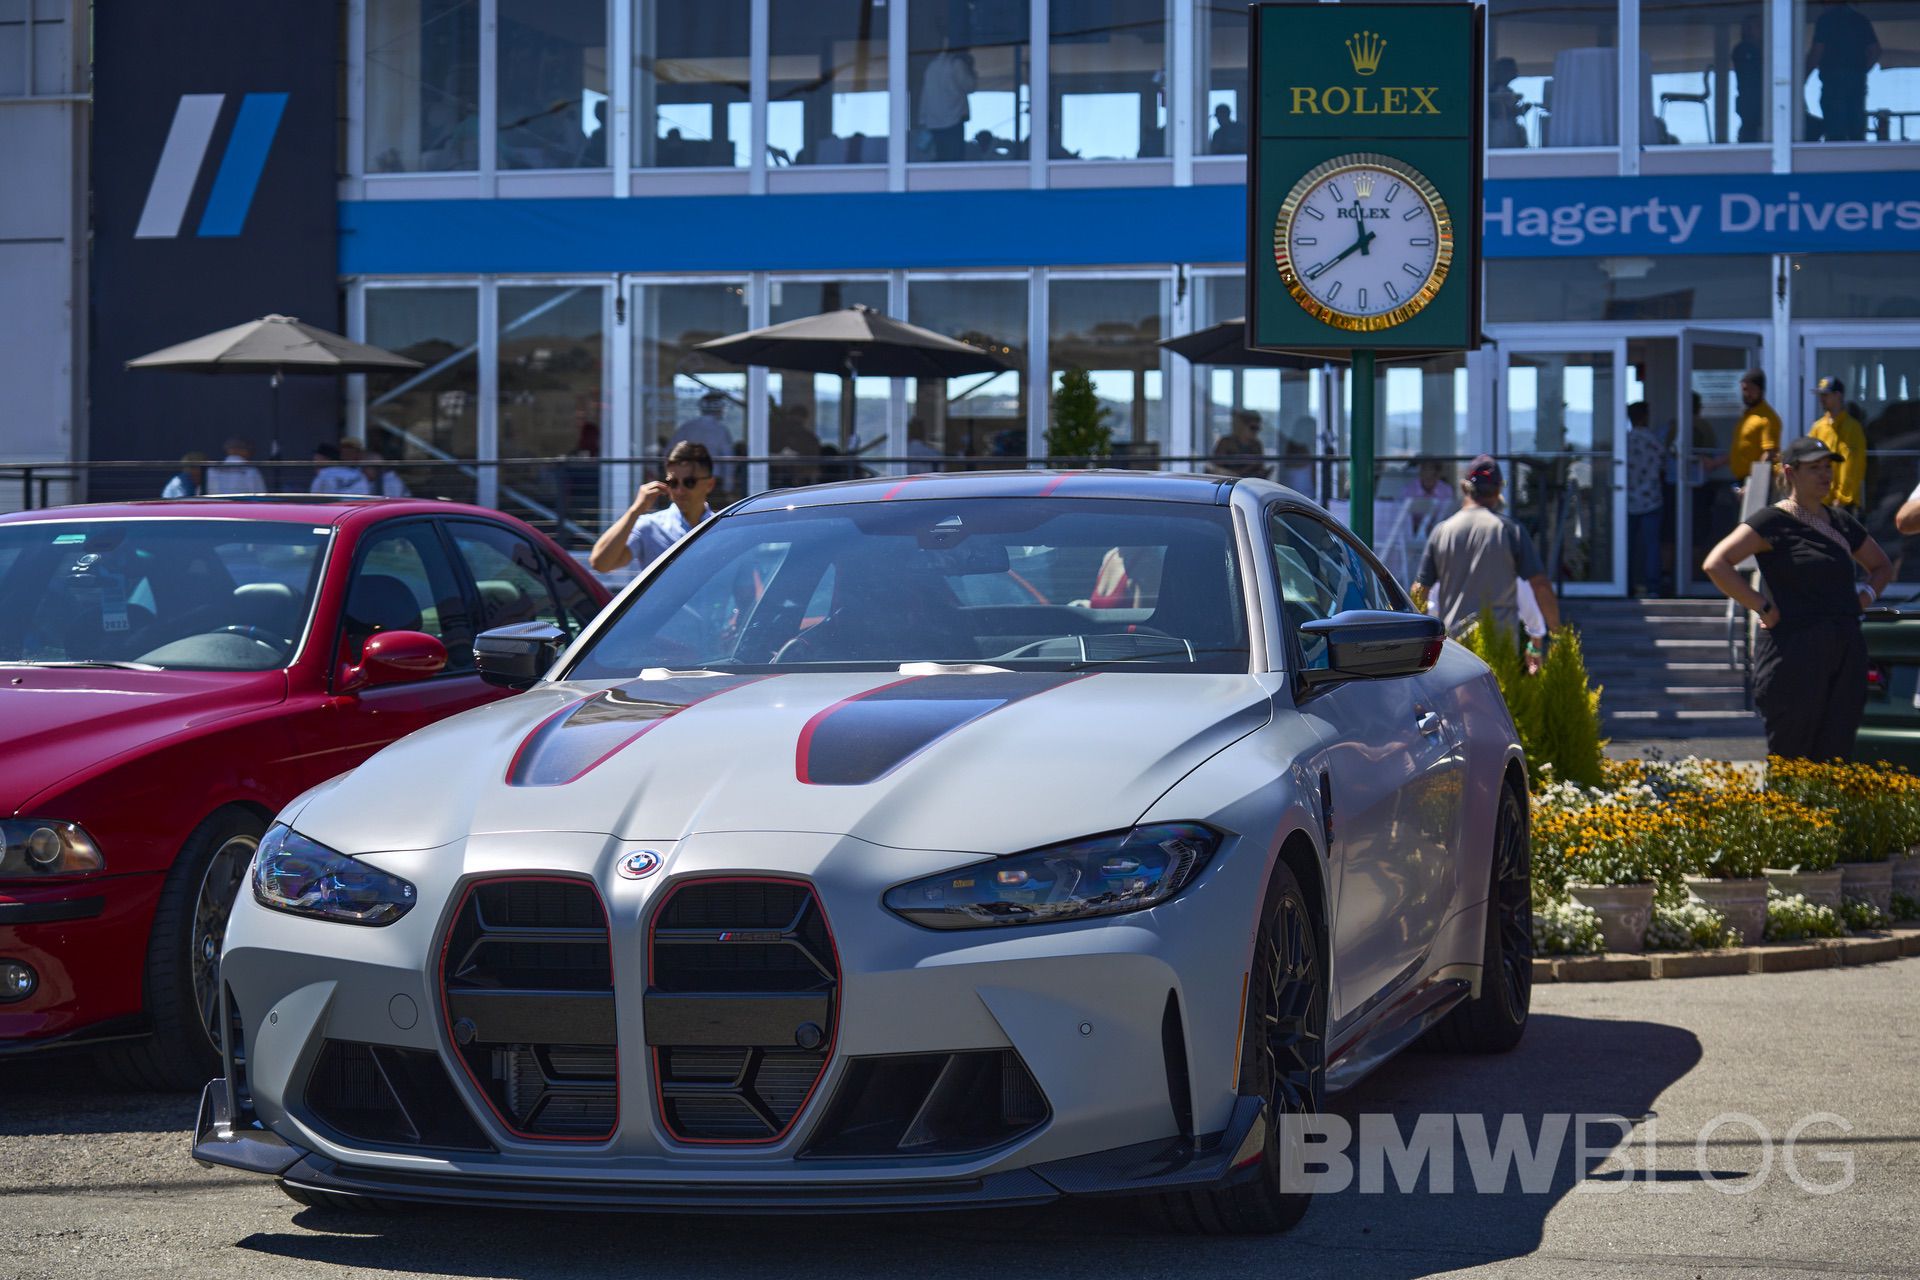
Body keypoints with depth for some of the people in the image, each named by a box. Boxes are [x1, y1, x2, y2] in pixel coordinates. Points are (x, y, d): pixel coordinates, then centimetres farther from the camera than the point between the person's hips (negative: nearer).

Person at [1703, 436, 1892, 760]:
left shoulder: (1841, 523, 16)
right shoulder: (1773, 521, -4)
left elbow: (1882, 566, 33)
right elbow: (1716, 564, -15)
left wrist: (1866, 594, 12)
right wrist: (1762, 607, -15)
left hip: (1847, 651, 6)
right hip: (1794, 646, -6)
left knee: (1835, 754, 4)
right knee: (1789, 757, -5)